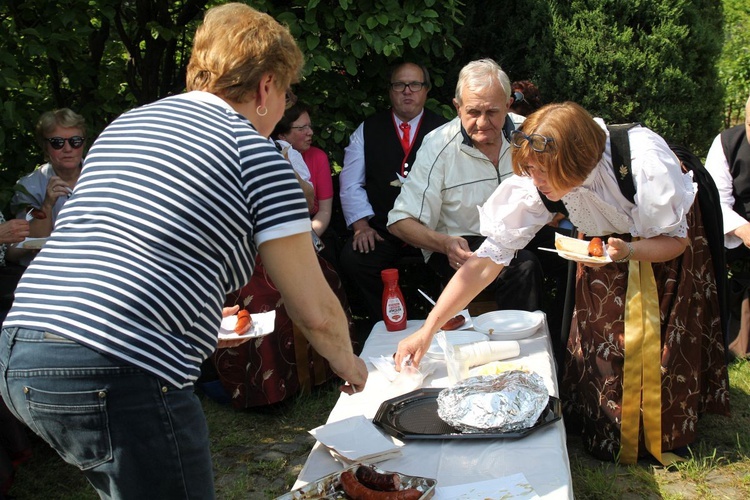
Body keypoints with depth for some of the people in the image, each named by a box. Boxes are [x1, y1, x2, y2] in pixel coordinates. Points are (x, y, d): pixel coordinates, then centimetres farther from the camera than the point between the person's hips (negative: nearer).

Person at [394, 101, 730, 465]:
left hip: (663, 241, -2)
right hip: (608, 243, 3)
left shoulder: (645, 164, -39)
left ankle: (663, 438, 25)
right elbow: (490, 256, -27)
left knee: (656, 346, 1)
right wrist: (427, 330, -32)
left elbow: (676, 239, -22)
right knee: (598, 343, -1)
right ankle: (608, 436, 22)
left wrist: (629, 251, -45)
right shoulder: (535, 183, -29)